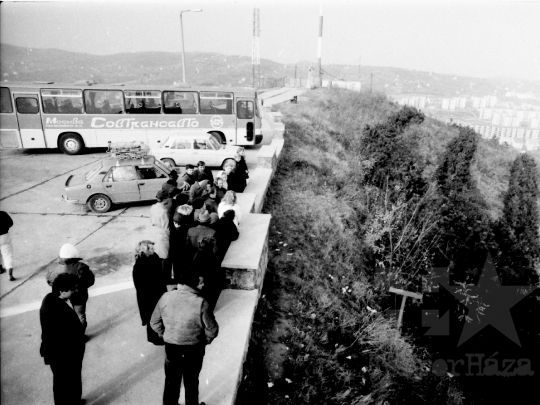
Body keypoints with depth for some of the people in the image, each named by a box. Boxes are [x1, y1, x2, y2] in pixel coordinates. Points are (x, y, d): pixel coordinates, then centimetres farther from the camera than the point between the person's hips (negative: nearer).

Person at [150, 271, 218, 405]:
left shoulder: (166, 297, -11)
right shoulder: (201, 303, -21)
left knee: (171, 380, 23)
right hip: (193, 349, -2)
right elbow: (212, 330, -14)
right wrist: (204, 341, 5)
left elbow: (154, 322, 0)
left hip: (171, 347, 3)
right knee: (191, 381, 20)